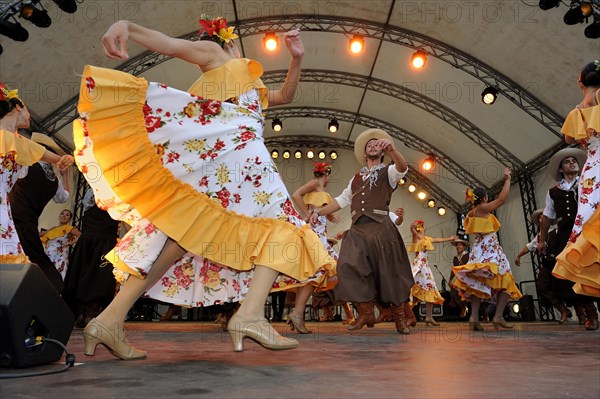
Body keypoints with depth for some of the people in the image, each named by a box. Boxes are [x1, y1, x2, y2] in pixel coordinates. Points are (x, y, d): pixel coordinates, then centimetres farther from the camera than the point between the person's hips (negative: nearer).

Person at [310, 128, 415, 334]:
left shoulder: (388, 172, 11)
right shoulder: (356, 178, 24)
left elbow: (402, 167, -11)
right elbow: (342, 200, 27)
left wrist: (392, 149, -31)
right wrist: (319, 212, 19)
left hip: (381, 227, -3)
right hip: (358, 229, 4)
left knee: (390, 271, 0)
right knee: (350, 267, -13)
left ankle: (399, 317, 15)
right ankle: (366, 313, -1)